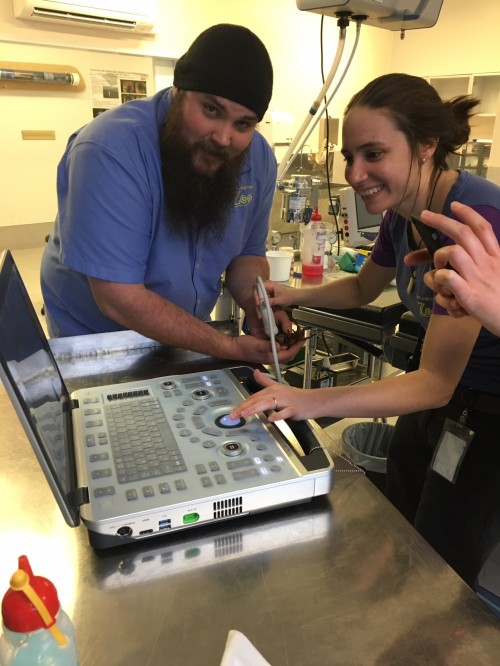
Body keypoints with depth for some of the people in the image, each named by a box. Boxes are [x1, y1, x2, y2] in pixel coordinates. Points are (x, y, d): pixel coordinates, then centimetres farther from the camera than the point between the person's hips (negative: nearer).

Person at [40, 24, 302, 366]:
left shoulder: (259, 159, -10)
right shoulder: (110, 151, -29)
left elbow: (248, 254, 0)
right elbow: (119, 298, -30)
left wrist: (258, 308, -21)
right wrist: (232, 348, -31)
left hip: (187, 337, 4)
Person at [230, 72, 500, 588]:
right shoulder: (403, 211, -5)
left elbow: (437, 381, -31)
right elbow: (363, 288, 14)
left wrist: (311, 402, -41)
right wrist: (294, 296, -4)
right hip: (441, 396, 8)